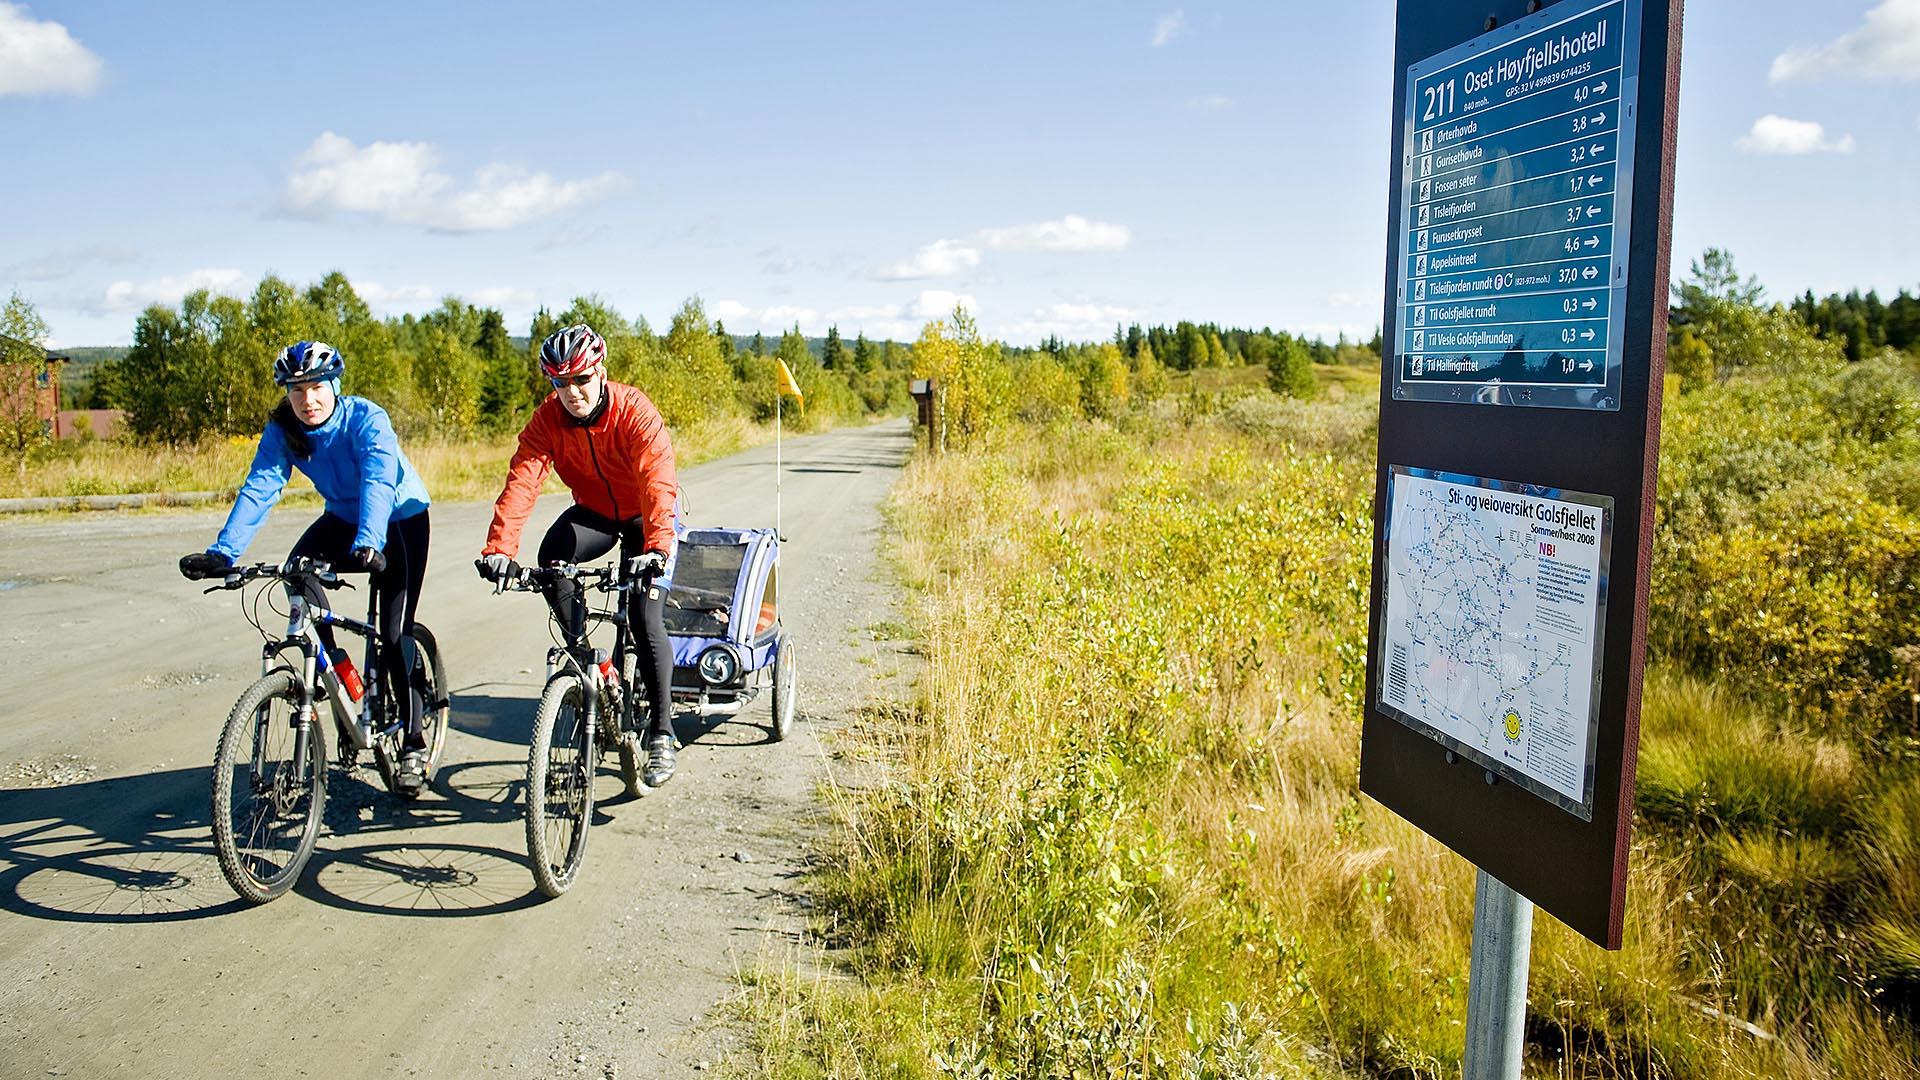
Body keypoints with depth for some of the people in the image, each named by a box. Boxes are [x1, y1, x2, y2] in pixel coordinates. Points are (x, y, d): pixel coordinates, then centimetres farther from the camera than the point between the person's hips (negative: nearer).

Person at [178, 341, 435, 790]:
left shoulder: (366, 418, -29)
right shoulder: (282, 431, -14)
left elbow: (378, 482, -42)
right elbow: (258, 489, -22)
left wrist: (368, 544, -58)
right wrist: (222, 553, -35)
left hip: (401, 519, -5)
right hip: (343, 517, 5)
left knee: (394, 633, -13)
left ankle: (413, 744, -4)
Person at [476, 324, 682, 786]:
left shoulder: (635, 412, -28)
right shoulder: (548, 420, -17)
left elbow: (658, 483, -40)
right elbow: (521, 480, -28)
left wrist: (656, 547, -56)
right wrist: (500, 547, -43)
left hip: (643, 515, -3)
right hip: (594, 511, 4)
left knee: (645, 616, -15)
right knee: (552, 555, -29)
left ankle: (662, 734, -4)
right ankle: (582, 653, -9)